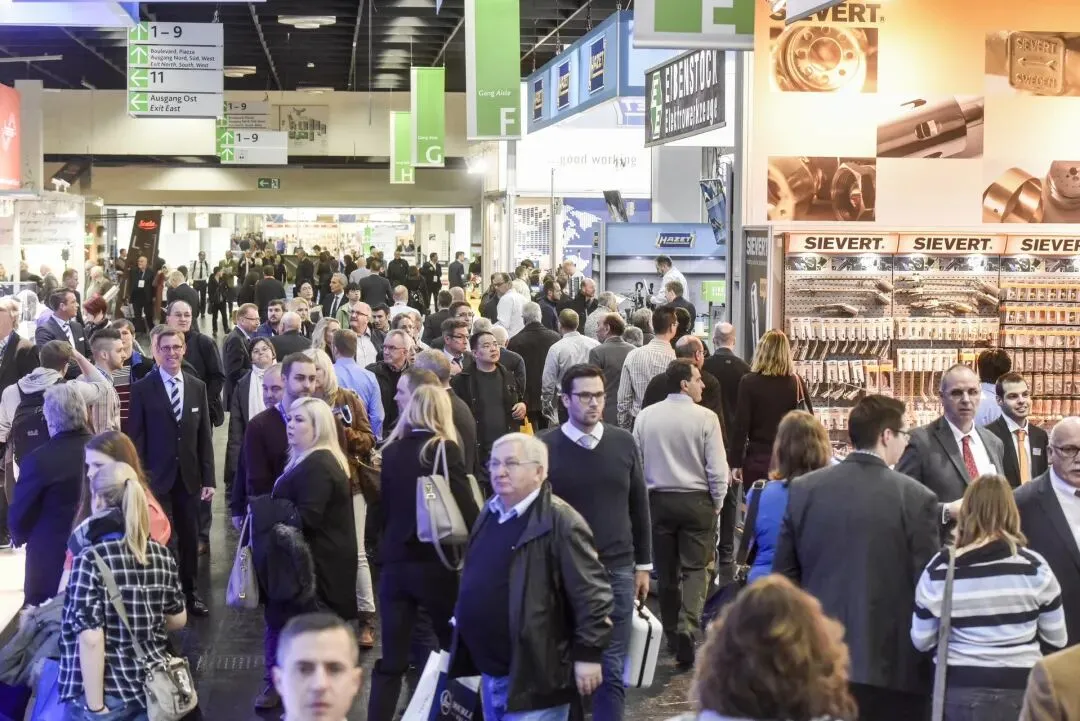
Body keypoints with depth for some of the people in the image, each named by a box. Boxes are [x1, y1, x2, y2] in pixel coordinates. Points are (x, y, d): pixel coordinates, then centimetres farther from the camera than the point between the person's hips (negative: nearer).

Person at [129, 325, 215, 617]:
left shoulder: (197, 387, 6)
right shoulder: (142, 389, -4)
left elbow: (204, 436, 7)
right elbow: (136, 439, -4)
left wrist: (209, 478, 3)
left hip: (189, 477, 3)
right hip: (157, 478, -3)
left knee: (189, 538, 10)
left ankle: (189, 591, 25)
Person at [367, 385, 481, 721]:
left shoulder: (391, 451, 4)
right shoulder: (444, 449, -7)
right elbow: (467, 509, -11)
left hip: (395, 563, 3)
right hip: (436, 564, -3)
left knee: (391, 660, 6)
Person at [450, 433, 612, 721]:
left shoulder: (560, 521, -17)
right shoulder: (490, 512, 10)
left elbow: (591, 592, -19)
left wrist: (588, 653, -19)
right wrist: (462, 620, 22)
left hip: (532, 676, -9)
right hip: (490, 670, 9)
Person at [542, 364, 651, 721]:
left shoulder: (624, 443, 3)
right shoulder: (545, 447, -5)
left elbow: (639, 507, 11)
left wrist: (643, 565, 11)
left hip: (618, 570, 2)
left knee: (612, 670, 5)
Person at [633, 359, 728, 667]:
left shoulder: (645, 416, -2)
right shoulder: (705, 418, -12)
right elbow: (717, 469, -11)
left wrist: (641, 501, 16)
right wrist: (716, 504, 4)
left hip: (658, 501, 3)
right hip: (696, 501, -3)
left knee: (666, 571, 14)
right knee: (695, 569, 3)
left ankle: (672, 635, 23)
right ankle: (687, 628, -15)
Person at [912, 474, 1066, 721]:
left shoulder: (938, 570, -7)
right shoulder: (1034, 566, -9)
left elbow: (921, 642, 2)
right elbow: (1056, 639, 2)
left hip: (960, 691, 0)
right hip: (1021, 689, 0)